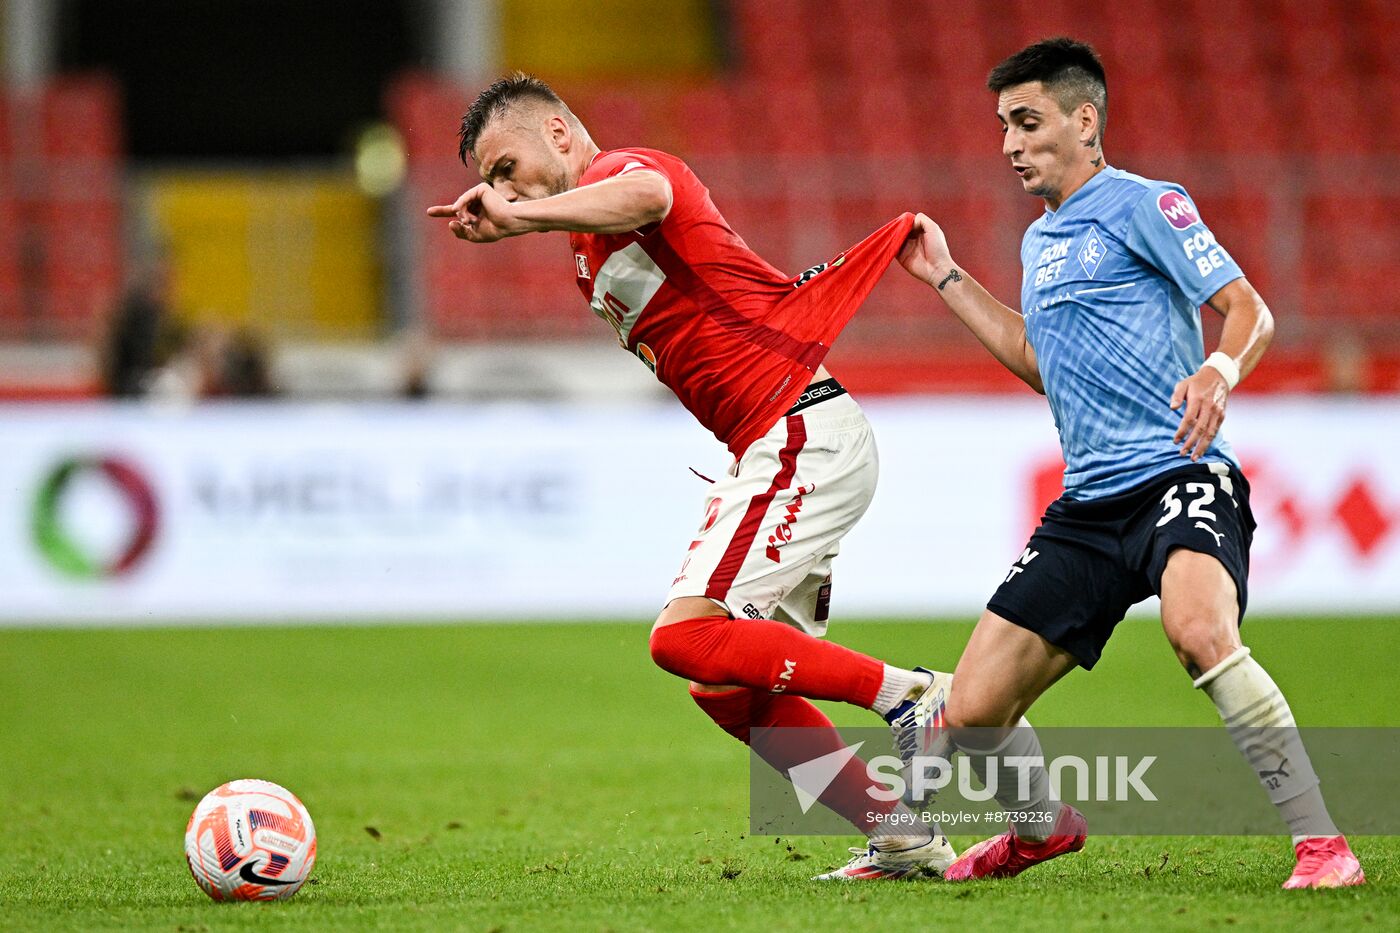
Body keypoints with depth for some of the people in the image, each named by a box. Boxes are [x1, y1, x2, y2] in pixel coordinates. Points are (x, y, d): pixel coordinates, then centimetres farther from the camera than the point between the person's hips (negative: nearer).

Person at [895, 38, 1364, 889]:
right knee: (973, 712, 1)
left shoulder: (1142, 205, -2)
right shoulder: (1039, 243, 22)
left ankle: (1323, 843, -31)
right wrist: (948, 280, 35)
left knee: (1199, 630, -39)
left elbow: (1250, 310, -9)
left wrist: (1217, 373, -31)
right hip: (1088, 505, 8)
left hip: (1180, 478, -8)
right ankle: (1042, 827, 32)